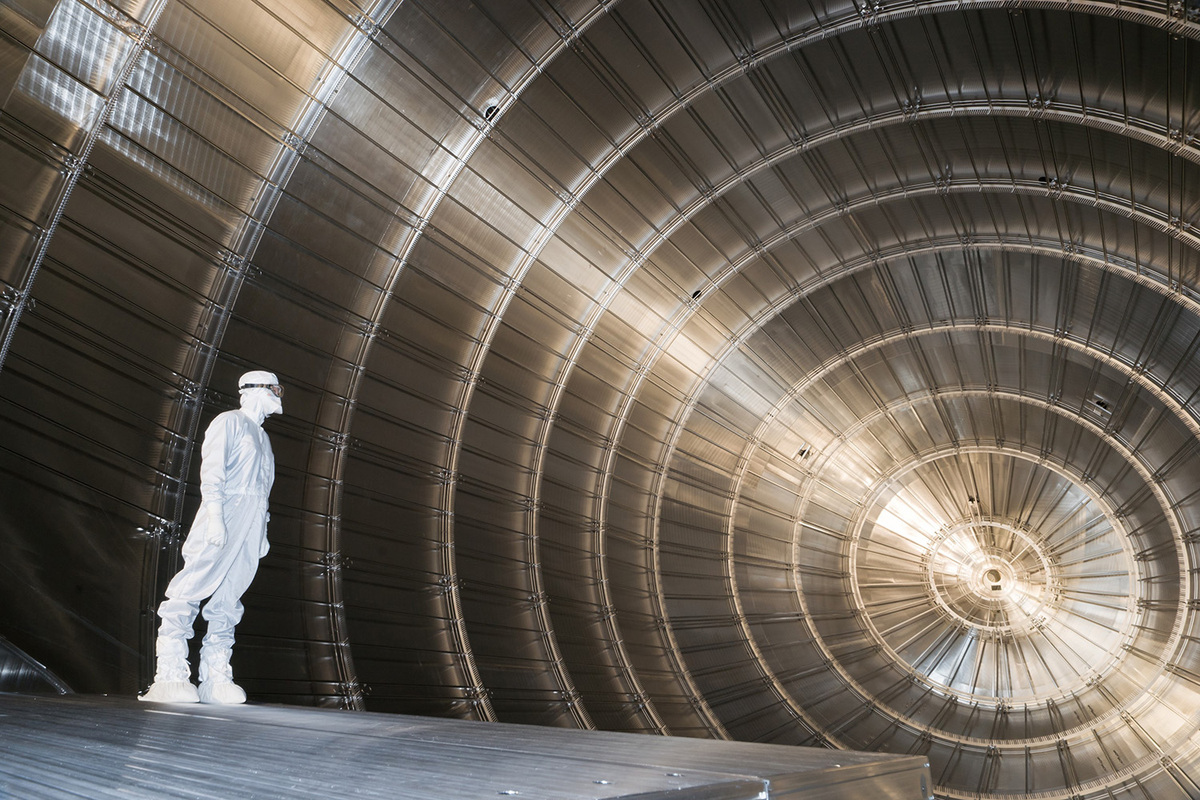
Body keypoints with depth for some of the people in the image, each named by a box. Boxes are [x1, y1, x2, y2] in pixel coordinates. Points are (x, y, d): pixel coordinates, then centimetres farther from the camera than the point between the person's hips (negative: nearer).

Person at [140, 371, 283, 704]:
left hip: (251, 526, 7)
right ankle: (170, 676, -10)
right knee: (190, 589, -10)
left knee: (228, 602, 3)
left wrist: (263, 532, 18)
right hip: (225, 513, -7)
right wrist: (215, 516, -18)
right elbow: (212, 470, -8)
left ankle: (215, 680, 2)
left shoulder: (262, 437, 26)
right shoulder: (229, 421, 3)